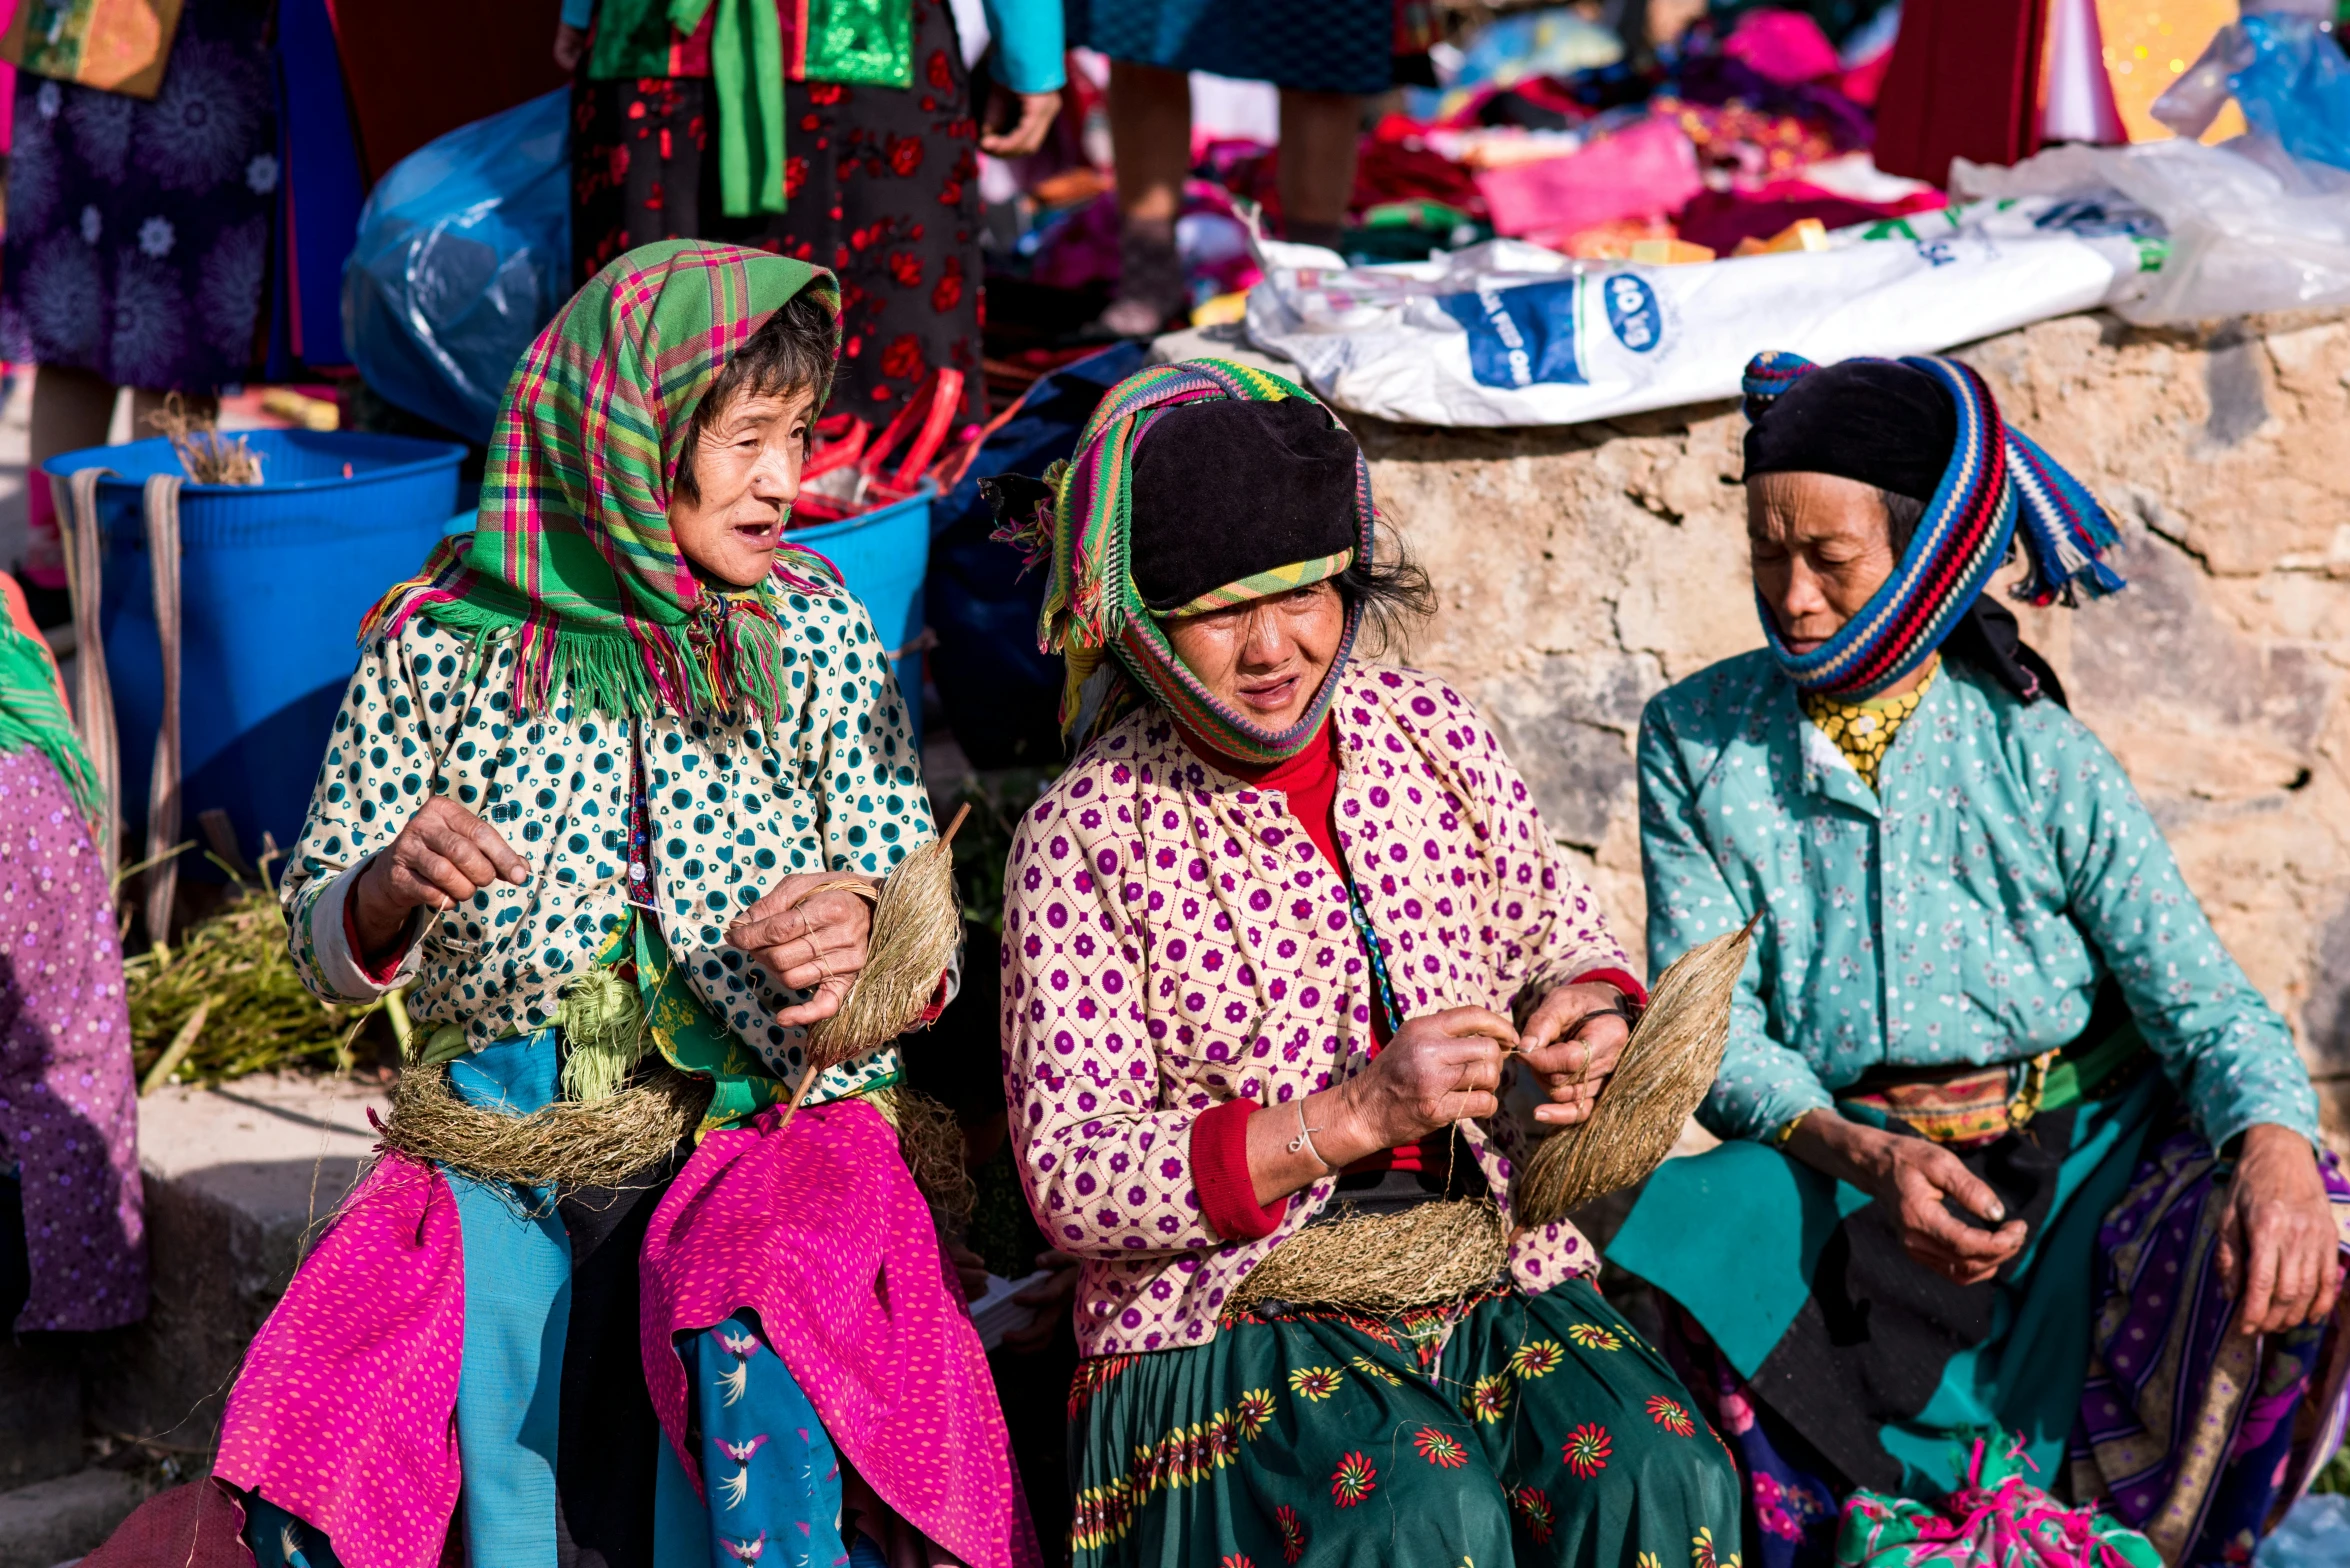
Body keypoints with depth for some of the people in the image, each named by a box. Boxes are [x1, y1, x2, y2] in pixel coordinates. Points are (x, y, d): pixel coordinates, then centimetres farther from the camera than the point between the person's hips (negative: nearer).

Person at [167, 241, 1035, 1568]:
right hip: (499, 1143, 1)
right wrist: (393, 887, -16)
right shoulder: (438, 644, 2)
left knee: (759, 1392, -32)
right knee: (335, 1440, -22)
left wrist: (862, 930, -22)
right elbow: (323, 944, 8)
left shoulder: (811, 635, 3)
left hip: (765, 1119, -1)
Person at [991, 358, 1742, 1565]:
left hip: (1496, 1272, 4)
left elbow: (1563, 943, 21)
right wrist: (1351, 1118, -21)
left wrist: (1588, 1018, -5)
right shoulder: (1082, 836, -7)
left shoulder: (1434, 734, 7)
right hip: (1231, 1316, -4)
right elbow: (1070, 1180, -12)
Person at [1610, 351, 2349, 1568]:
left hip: (2079, 1148, 0)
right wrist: (1866, 1157, -22)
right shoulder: (1694, 745, 1)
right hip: (1833, 1161, 0)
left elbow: (2201, 1000, -5)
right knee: (1682, 1251, -32)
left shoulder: (2034, 757, -2)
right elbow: (1710, 1021, -2)